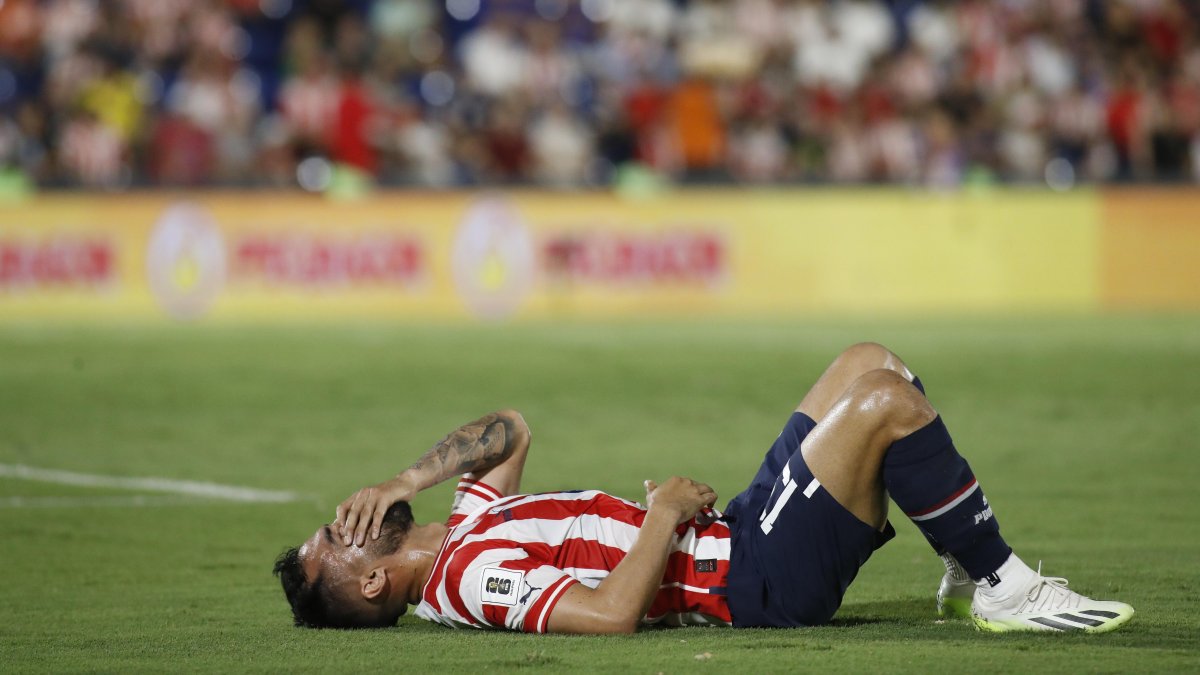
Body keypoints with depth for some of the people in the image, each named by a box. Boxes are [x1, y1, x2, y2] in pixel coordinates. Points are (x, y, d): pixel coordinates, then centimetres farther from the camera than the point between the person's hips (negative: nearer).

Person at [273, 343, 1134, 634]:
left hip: (737, 534, 10)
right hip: (759, 577, -10)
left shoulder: (466, 528, 10)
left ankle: (969, 573, 17)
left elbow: (511, 428, 25)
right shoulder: (473, 576, -19)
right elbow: (612, 611, -33)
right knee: (883, 398, -20)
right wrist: (667, 510, -19)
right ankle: (1003, 589, -7)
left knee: (870, 362, 13)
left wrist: (405, 481, 9)